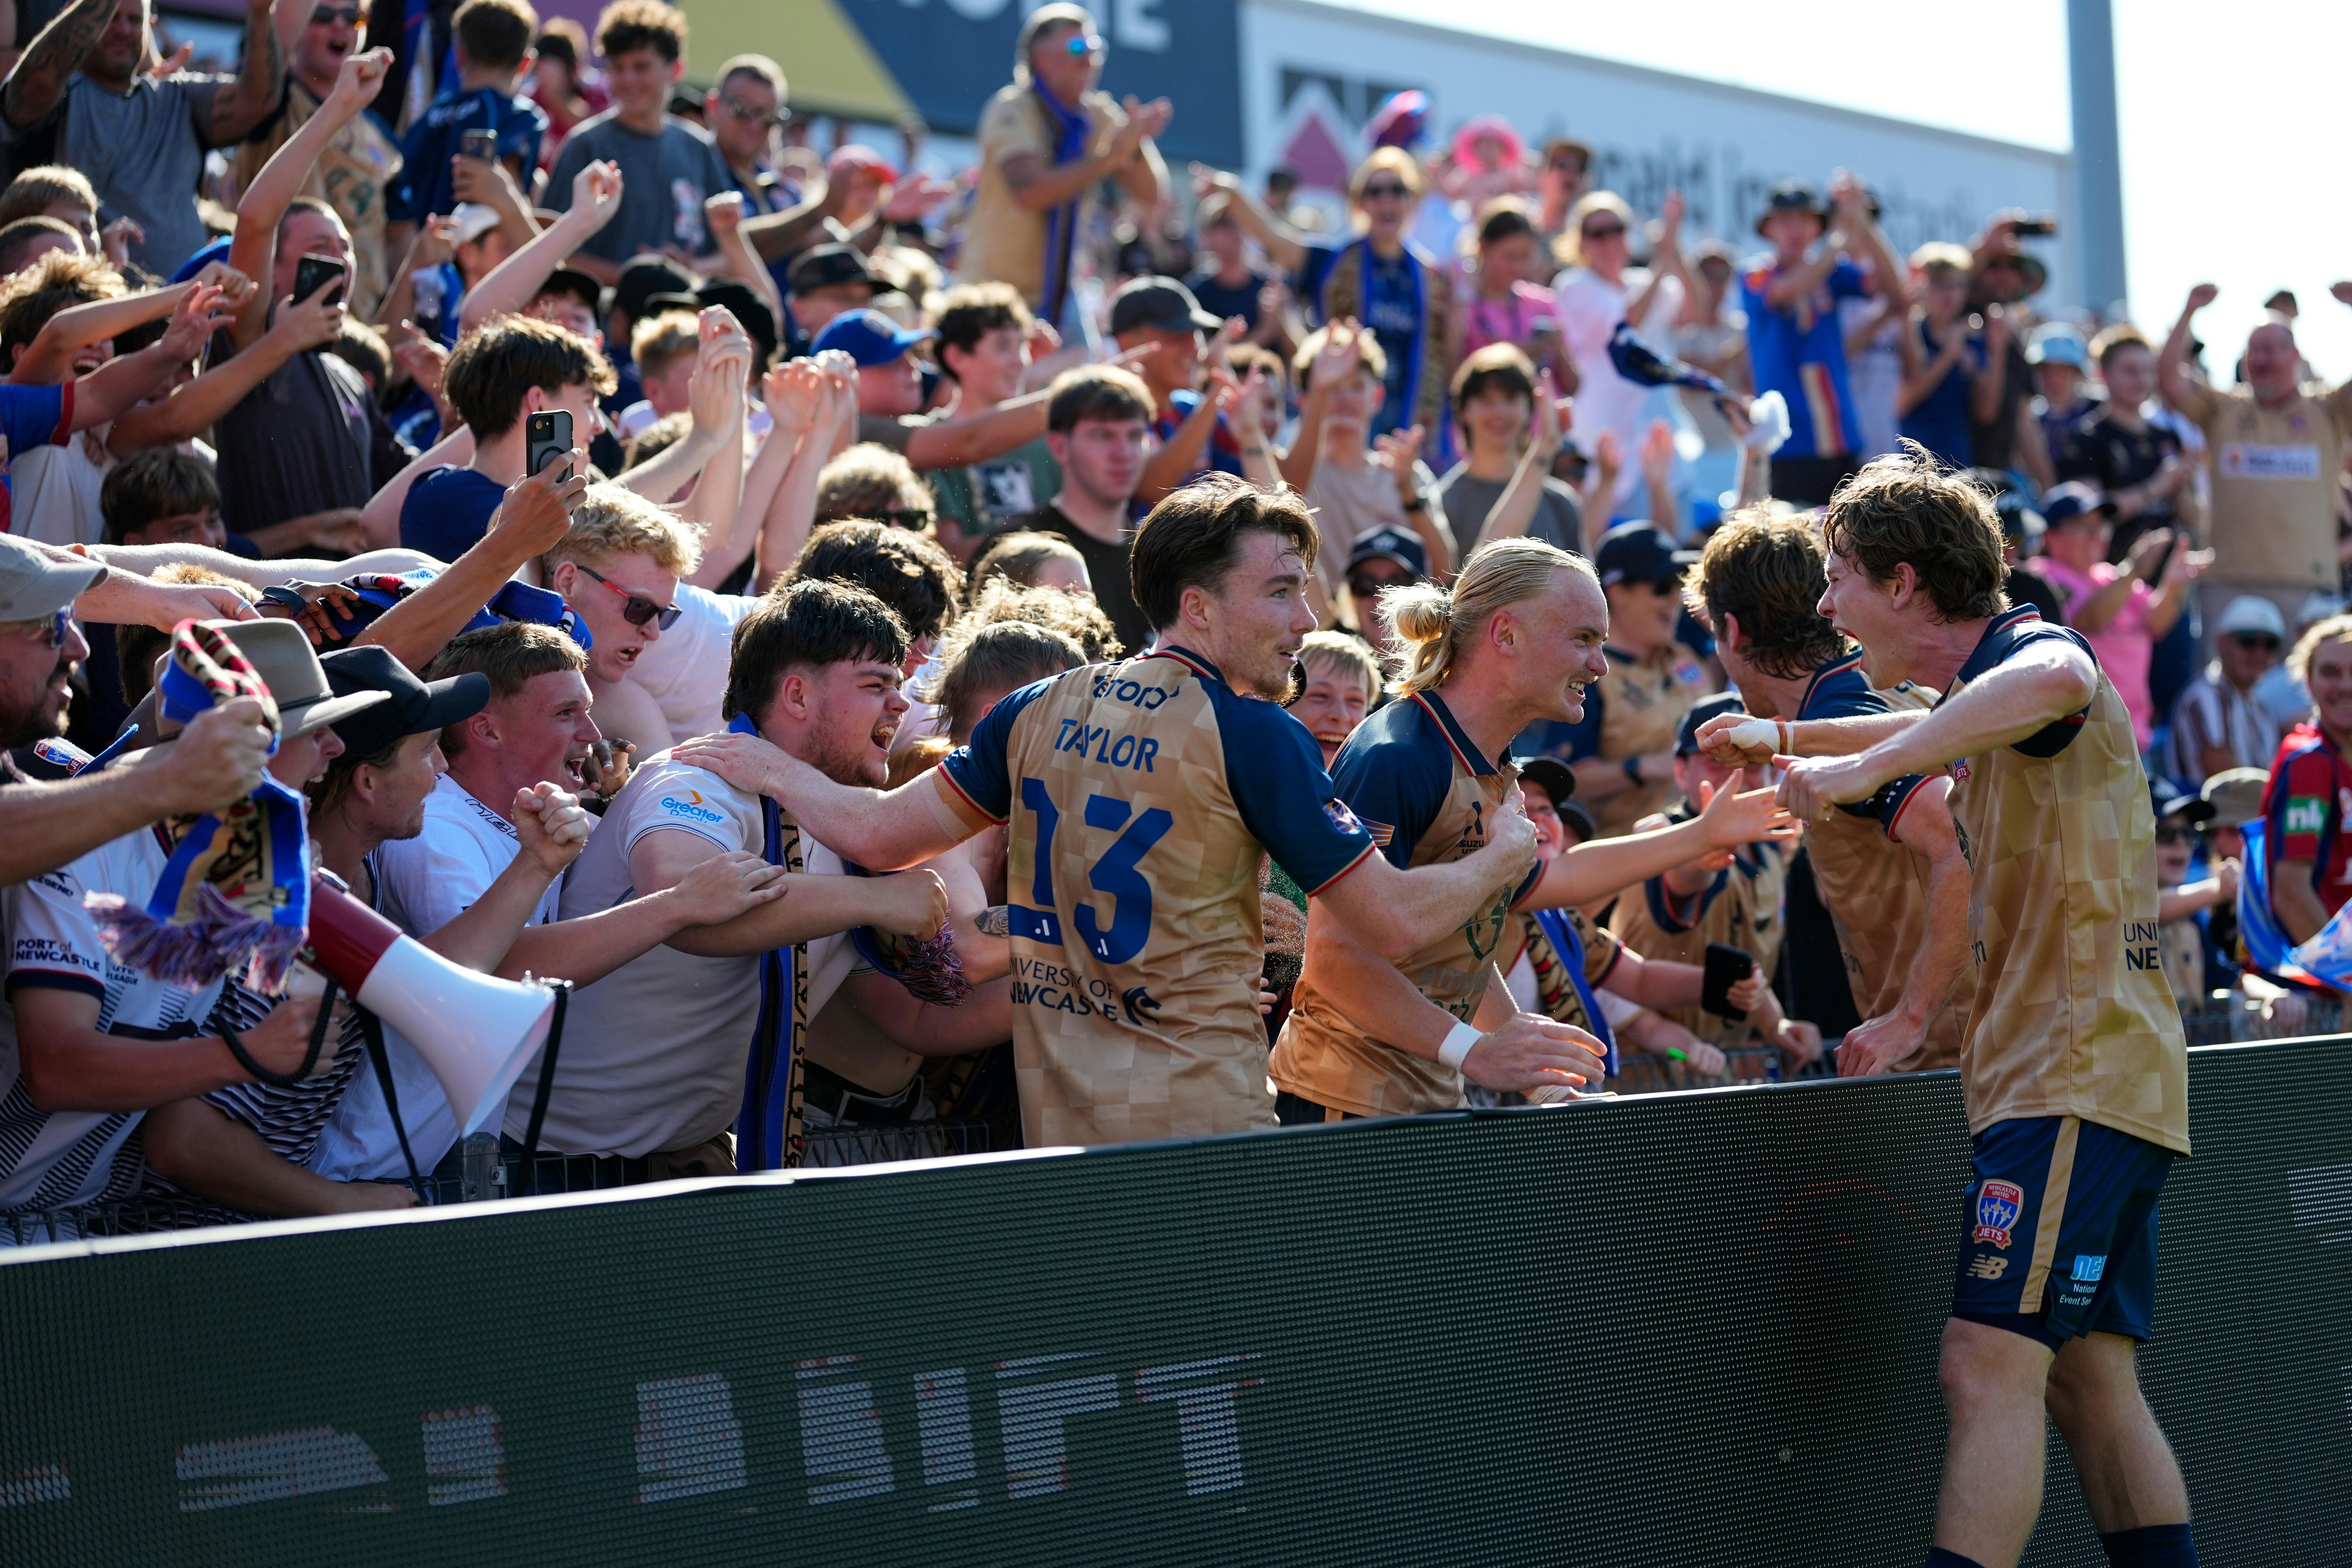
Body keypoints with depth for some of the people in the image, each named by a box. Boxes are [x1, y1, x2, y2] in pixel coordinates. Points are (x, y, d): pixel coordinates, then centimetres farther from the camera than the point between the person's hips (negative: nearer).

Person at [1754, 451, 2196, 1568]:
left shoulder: (2030, 647, -12)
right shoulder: (1975, 695, 19)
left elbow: (2051, 682, -39)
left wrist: (1865, 766, -40)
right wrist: (1788, 743, 41)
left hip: (2075, 1073, -10)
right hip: (2085, 1078, 10)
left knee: (1989, 1371, -17)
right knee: (2091, 1384, 10)